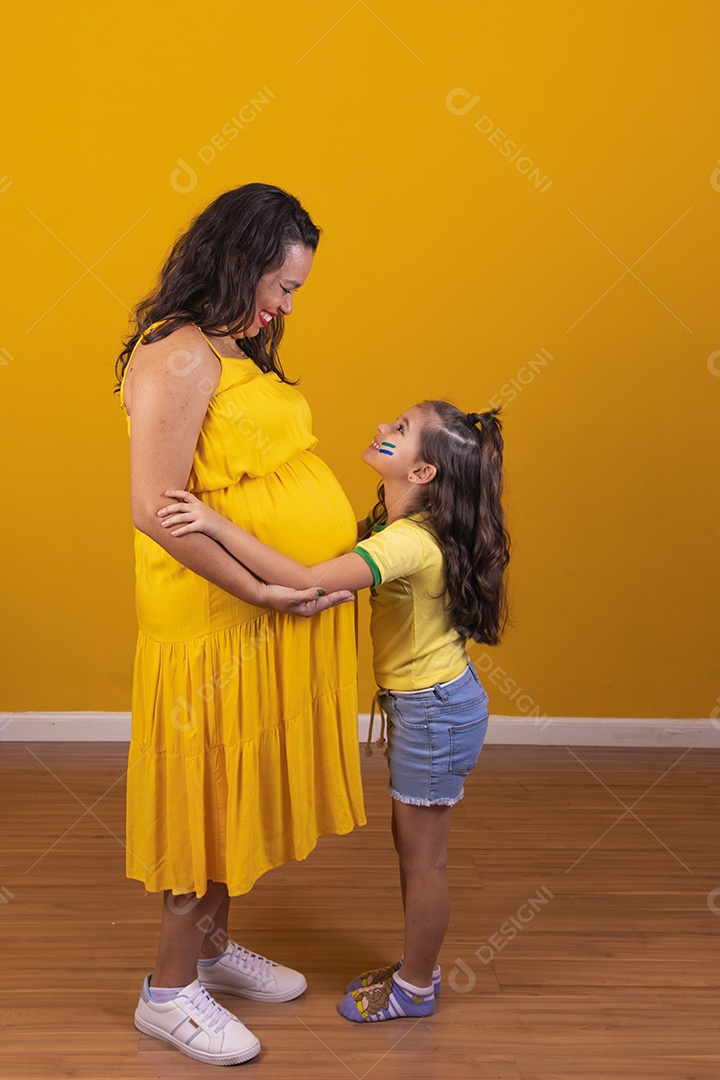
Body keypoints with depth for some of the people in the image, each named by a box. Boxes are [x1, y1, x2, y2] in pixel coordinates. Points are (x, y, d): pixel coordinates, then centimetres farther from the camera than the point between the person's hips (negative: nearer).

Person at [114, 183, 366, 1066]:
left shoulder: (235, 348, 12)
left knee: (240, 787, 19)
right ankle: (170, 990, 23)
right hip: (219, 619, -9)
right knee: (209, 788, 4)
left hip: (283, 615, 9)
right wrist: (261, 591, -23)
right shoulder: (177, 354, -19)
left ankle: (212, 944, 38)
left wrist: (346, 540, 5)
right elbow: (156, 510, -25)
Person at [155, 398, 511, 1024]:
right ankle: (417, 967, 39)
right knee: (411, 844, 22)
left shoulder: (409, 543, -30)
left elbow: (305, 582, -41)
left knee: (423, 858, 8)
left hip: (435, 711, -9)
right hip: (424, 702, 9)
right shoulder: (403, 528, 1)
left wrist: (219, 526, -40)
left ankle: (415, 988, 28)